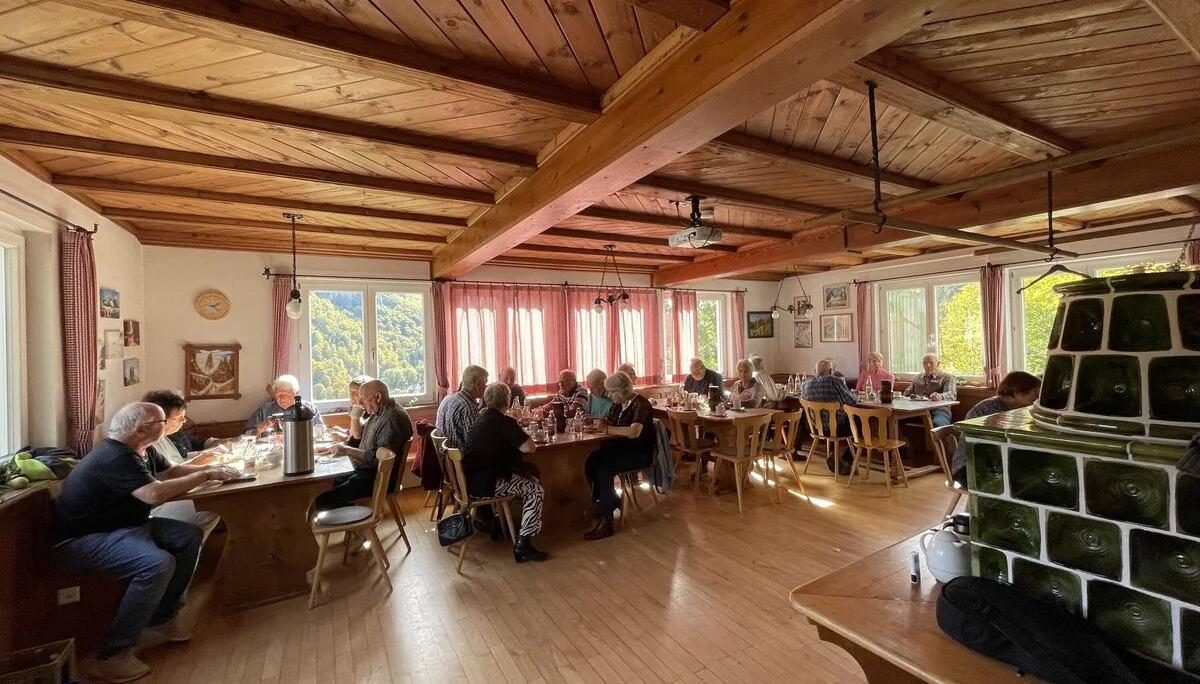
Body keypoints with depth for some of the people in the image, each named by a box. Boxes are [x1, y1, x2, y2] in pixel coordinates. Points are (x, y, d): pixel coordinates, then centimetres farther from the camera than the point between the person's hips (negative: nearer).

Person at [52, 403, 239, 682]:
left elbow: (170, 471, 17)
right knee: (159, 563, -31)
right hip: (82, 542, -11)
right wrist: (206, 476, -25)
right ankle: (111, 656, -15)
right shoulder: (116, 458, -26)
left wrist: (210, 469, 3)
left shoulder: (130, 452, 6)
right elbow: (156, 494, -37)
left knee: (190, 536, 3)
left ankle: (163, 617, 13)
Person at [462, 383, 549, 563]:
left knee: (530, 479, 20)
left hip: (471, 479, 10)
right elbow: (529, 447, -22)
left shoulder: (483, 418, 11)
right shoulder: (504, 422, -17)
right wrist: (520, 432, -3)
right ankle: (523, 544, -1)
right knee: (537, 490, 1)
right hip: (484, 484, -9)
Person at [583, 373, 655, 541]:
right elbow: (608, 423, 13)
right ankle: (611, 501, 9)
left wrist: (606, 428, -30)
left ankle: (605, 521, -16)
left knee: (604, 469, -27)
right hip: (621, 448, 8)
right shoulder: (619, 404, 6)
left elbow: (634, 432, -34)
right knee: (590, 463, -13)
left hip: (639, 453, -8)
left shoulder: (640, 404, -19)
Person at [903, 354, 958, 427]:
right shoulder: (916, 378, 30)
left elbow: (952, 394, -3)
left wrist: (940, 396, -27)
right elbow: (906, 394, 28)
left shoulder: (948, 377, 17)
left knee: (938, 424, -39)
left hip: (939, 409, -2)